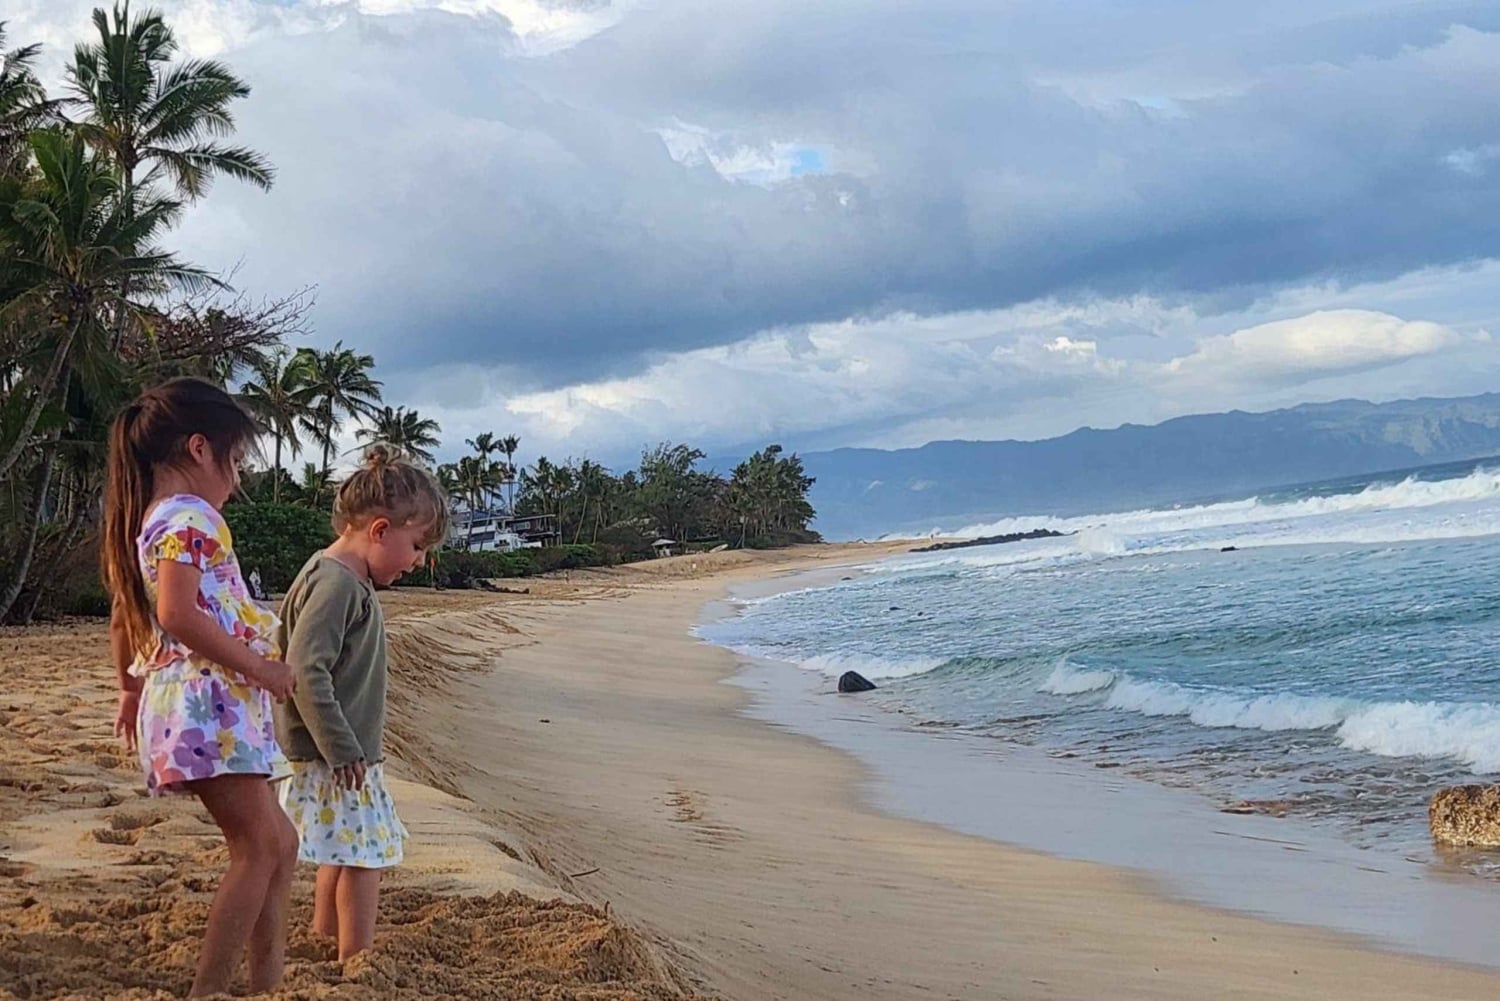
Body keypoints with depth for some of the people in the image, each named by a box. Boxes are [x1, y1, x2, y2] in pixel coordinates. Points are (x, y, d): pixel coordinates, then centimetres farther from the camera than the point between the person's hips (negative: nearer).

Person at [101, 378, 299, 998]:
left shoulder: (144, 519, 18)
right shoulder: (191, 515, -12)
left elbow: (123, 620, 26)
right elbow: (178, 612, -25)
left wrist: (131, 690, 37)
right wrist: (260, 667, -19)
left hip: (183, 697, 10)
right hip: (206, 697, -10)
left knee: (277, 843, 13)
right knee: (259, 847, -11)